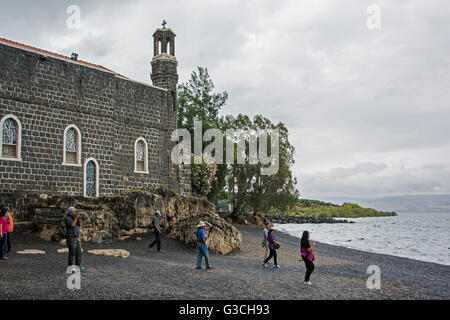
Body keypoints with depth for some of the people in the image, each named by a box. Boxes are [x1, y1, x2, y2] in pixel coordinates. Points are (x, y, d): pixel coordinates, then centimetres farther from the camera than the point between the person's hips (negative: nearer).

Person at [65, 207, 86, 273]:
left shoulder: (74, 218, 15)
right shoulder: (68, 218, -10)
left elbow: (79, 225, 10)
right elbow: (72, 225, -24)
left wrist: (78, 219, -4)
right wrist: (76, 218, -15)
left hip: (77, 238, 8)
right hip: (71, 238, -8)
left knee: (78, 253, 9)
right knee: (72, 253, -10)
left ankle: (78, 266, 16)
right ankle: (71, 268, -10)